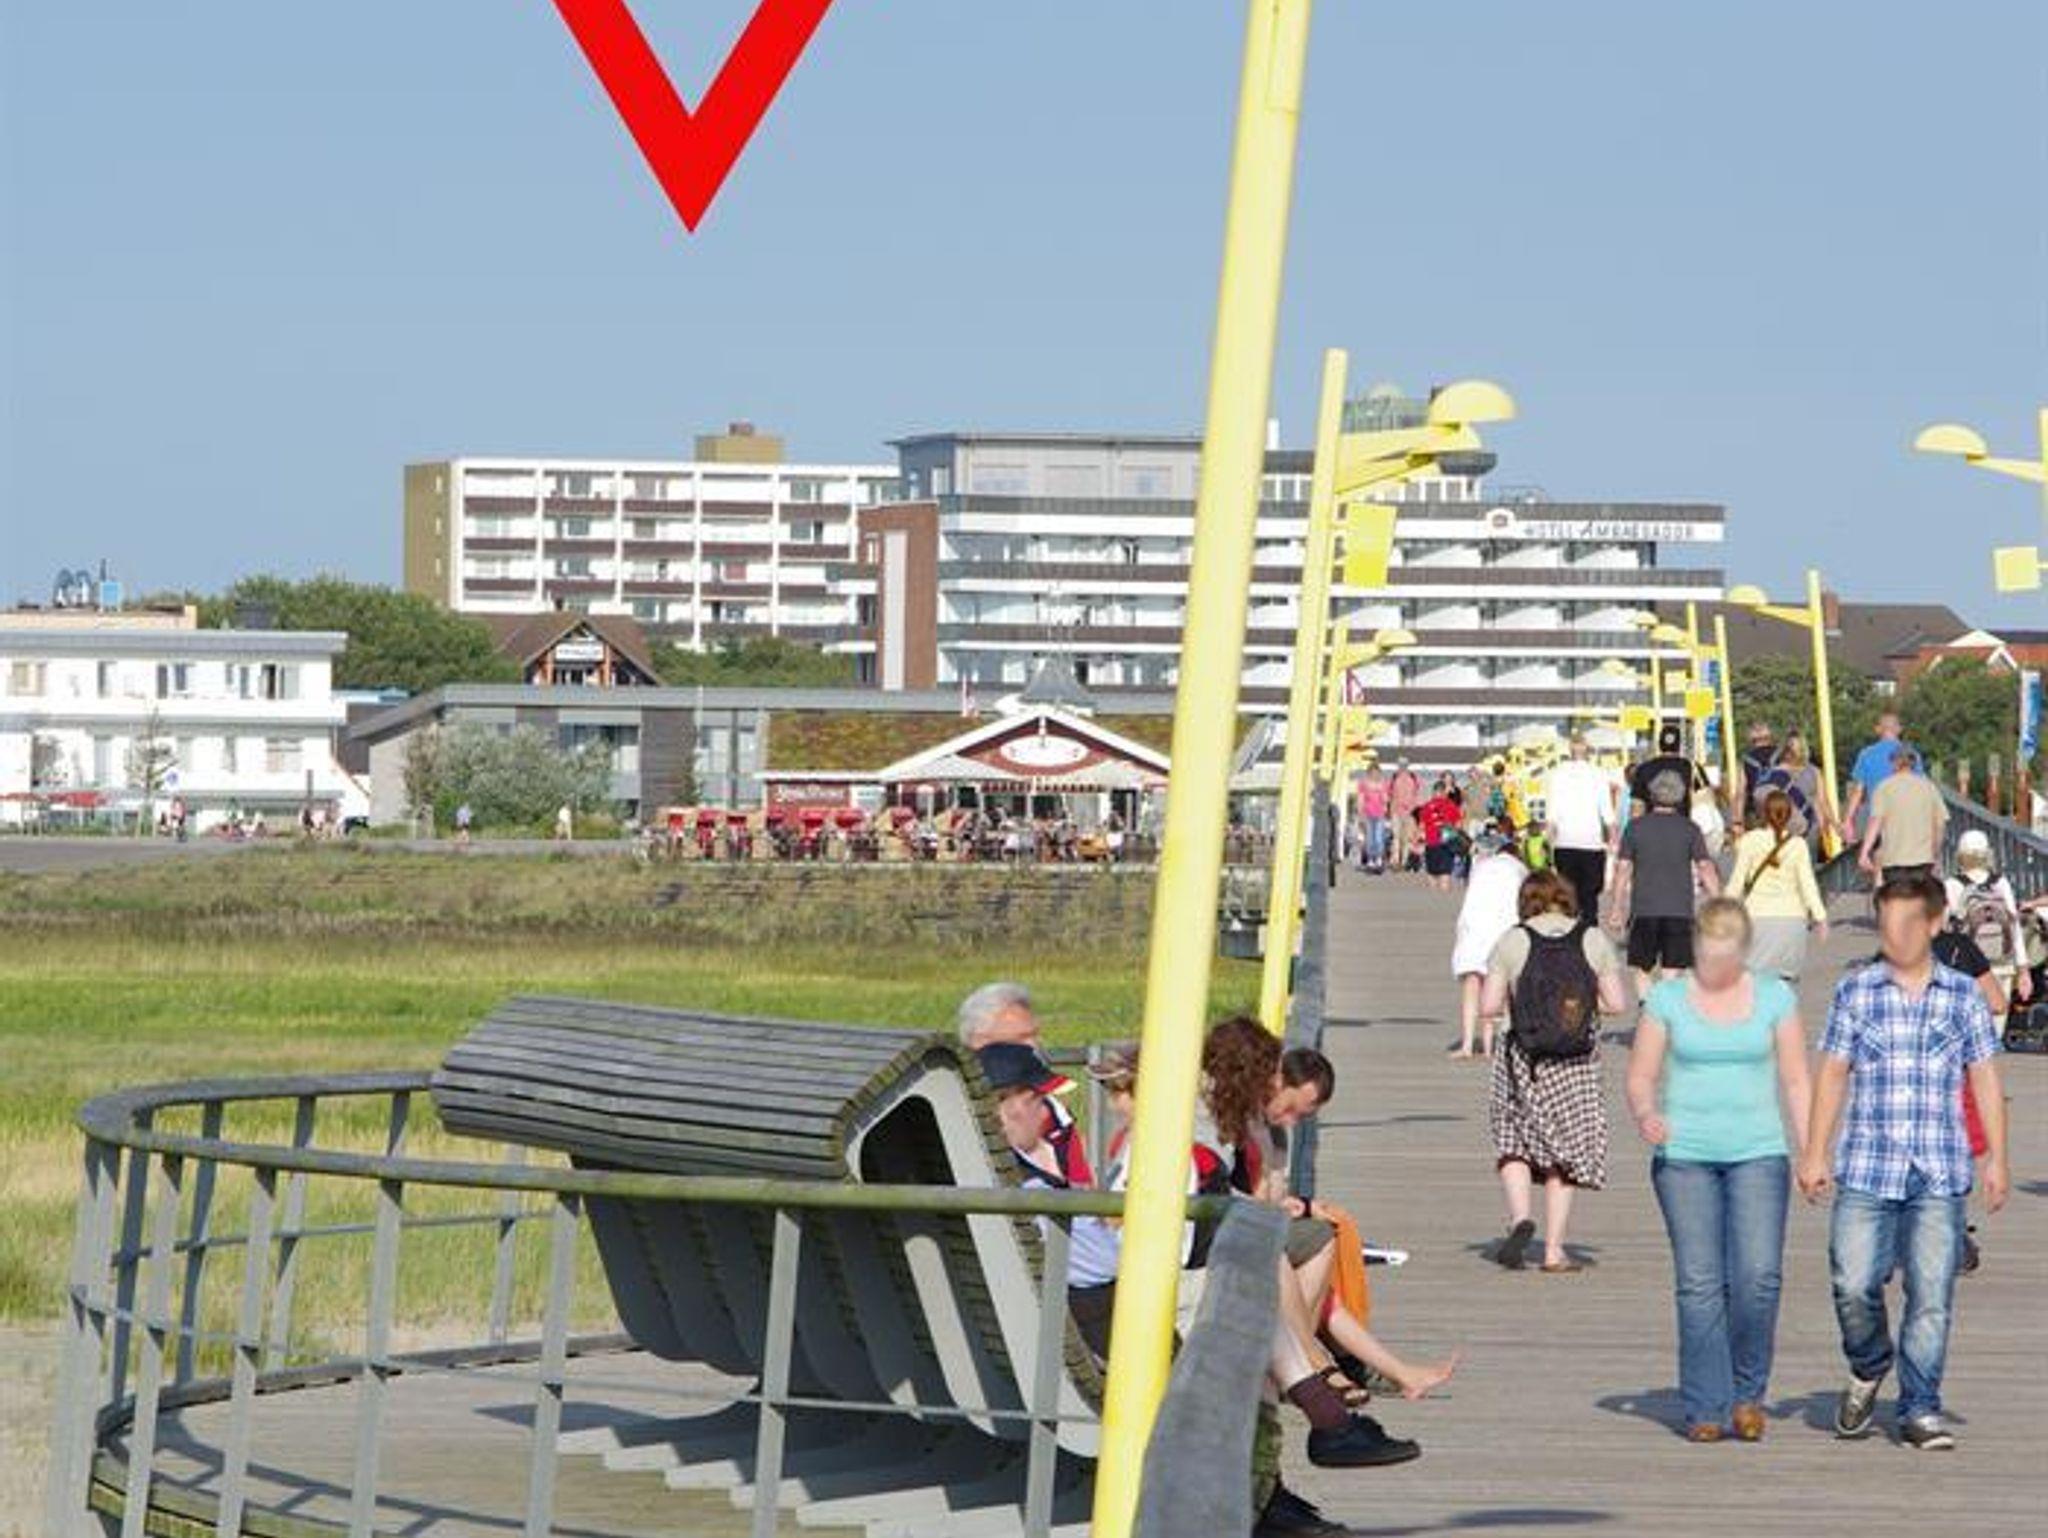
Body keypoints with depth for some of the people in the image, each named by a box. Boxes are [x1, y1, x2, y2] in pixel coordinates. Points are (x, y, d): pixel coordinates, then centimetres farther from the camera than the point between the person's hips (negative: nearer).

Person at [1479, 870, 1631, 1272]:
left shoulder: (1512, 942, -5)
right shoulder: (1593, 941, -1)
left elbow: (1488, 1006, -6)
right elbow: (1616, 1003, -1)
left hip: (1524, 1060, -1)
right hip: (1577, 1064, 1)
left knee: (1514, 1141, 15)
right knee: (1565, 1149, 11)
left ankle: (1520, 1217, -9)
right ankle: (1554, 1250, 10)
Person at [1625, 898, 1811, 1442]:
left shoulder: (1775, 997, 8)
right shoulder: (1666, 999, 6)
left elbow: (1796, 1081, 11)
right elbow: (1641, 1076, 7)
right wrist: (1645, 1114, -14)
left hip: (1758, 1153, 0)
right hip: (1684, 1155, 0)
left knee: (1758, 1275, -14)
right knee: (1699, 1284, -4)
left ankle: (1748, 1392, 4)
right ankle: (1705, 1408, 2)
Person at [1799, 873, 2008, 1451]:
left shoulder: (1963, 996, 8)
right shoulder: (1855, 991, 6)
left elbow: (1985, 1078, 10)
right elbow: (1832, 1073, 8)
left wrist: (1996, 1158, 5)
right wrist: (1815, 1153, 3)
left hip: (1940, 1173, 0)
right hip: (1867, 1167, 0)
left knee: (1932, 1294, -2)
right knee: (1854, 1284, -7)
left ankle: (1920, 1410, 8)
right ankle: (1868, 1369, 22)